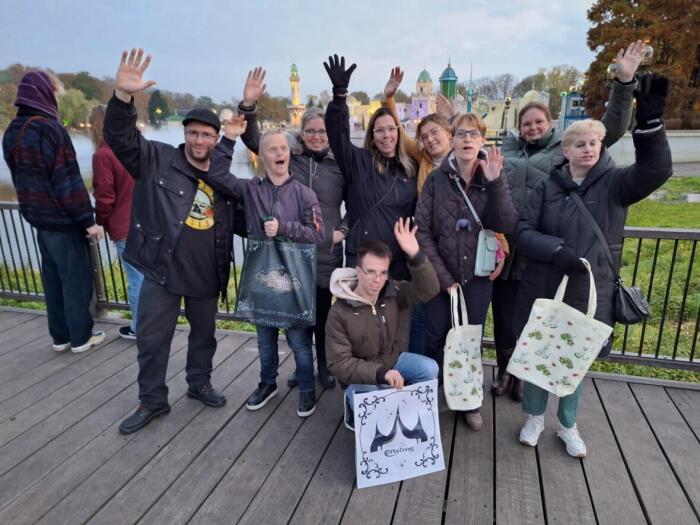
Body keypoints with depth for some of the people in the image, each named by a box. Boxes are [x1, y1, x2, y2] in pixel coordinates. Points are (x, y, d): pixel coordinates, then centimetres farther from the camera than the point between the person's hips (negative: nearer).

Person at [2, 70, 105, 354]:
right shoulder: (49, 128, -17)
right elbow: (68, 181, -20)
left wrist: (35, 210, 22)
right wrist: (88, 219, -15)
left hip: (38, 218, 8)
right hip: (63, 221, -8)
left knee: (52, 278, 15)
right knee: (76, 278, 3)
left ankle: (60, 336, 24)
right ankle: (81, 337, 14)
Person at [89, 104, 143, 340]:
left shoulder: (102, 155, -13)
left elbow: (105, 197, -11)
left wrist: (100, 223, 5)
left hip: (125, 228, -6)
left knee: (136, 280, 2)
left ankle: (140, 328, 15)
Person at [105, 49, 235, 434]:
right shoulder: (157, 160, -5)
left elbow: (235, 223, 18)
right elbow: (120, 136, -19)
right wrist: (123, 96, -34)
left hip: (206, 275, 3)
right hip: (160, 271, -3)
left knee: (204, 334, 18)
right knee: (152, 339, 7)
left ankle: (199, 384, 40)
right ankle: (152, 402, 27)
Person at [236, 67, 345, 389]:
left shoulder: (340, 165, 1)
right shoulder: (287, 155, 2)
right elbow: (252, 139, -4)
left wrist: (343, 231, -3)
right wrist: (248, 105, -18)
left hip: (326, 253, -1)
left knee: (323, 313, 13)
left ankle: (324, 367, 33)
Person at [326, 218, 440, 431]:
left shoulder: (393, 292, -12)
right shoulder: (339, 312, -23)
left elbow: (428, 290, -23)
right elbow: (339, 363, -23)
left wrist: (415, 255, -40)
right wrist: (380, 373, -36)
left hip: (393, 360, 4)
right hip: (360, 374, -4)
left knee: (429, 369, -20)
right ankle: (353, 403, 5)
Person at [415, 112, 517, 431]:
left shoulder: (493, 180, 0)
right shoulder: (436, 179, -5)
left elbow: (507, 226, -12)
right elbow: (422, 230, -8)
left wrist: (495, 183, -23)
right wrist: (444, 278, -11)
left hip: (478, 277, 1)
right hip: (440, 277, -1)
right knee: (435, 340, 7)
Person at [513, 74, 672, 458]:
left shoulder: (614, 183, -1)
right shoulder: (547, 187, 0)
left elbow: (655, 170, -20)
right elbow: (524, 233, -6)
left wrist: (649, 120, -34)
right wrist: (557, 251, -23)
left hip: (591, 293, 0)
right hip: (543, 290, 0)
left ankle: (568, 425, 38)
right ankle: (534, 417, 37)